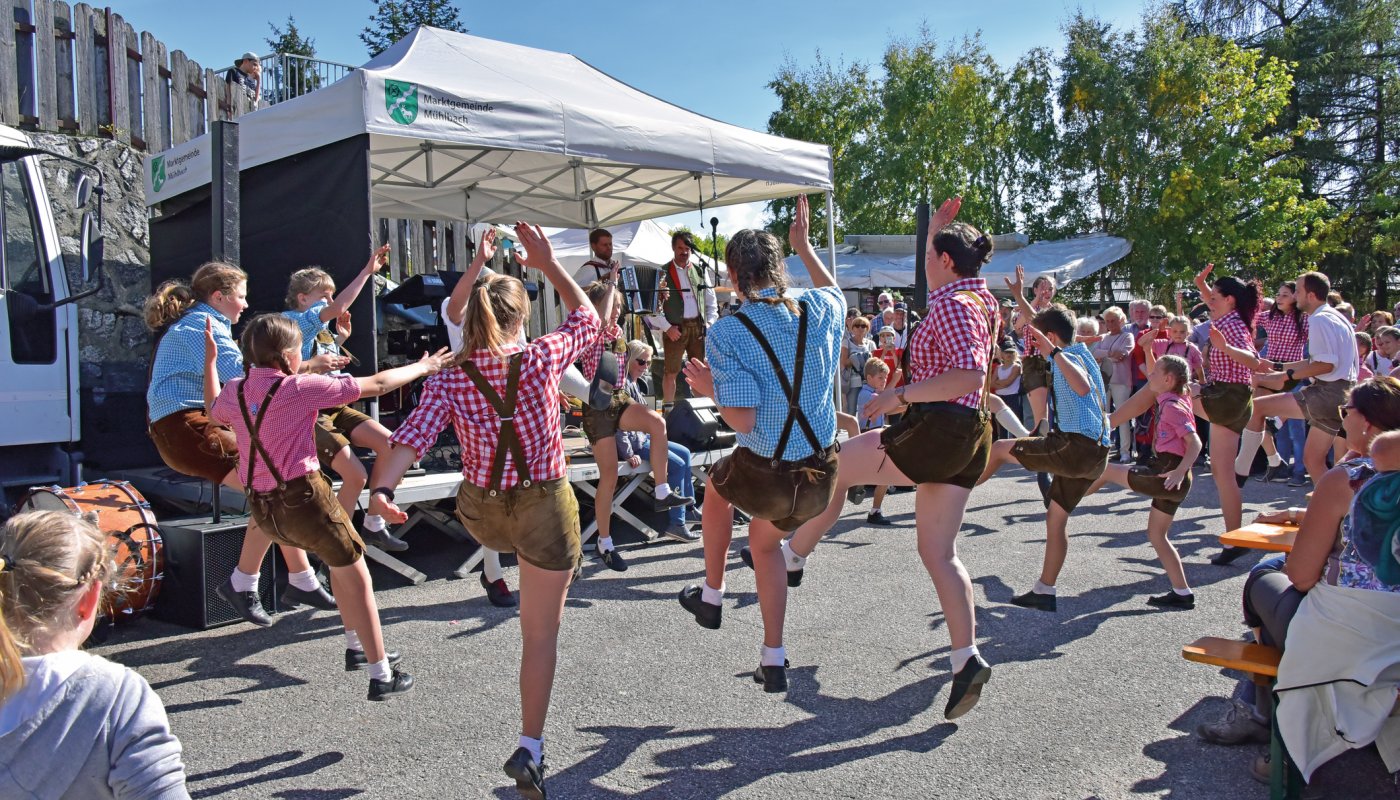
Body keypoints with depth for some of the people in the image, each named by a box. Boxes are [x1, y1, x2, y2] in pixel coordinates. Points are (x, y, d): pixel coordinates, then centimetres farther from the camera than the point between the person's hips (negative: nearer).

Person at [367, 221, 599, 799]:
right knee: (541, 632, 9)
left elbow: (410, 438, -23)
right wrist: (549, 265, 9)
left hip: (483, 514, 2)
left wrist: (381, 489, -28)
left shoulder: (448, 381, -9)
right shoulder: (541, 359, -12)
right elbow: (587, 320, 6)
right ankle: (529, 751, 13)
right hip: (545, 508, -2)